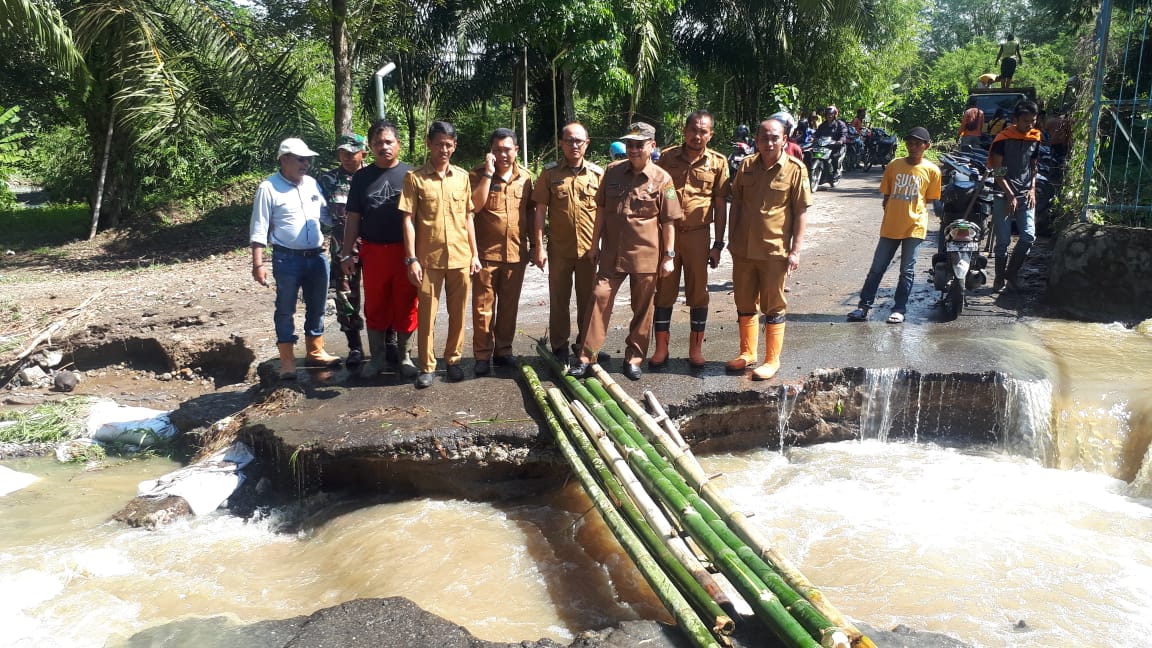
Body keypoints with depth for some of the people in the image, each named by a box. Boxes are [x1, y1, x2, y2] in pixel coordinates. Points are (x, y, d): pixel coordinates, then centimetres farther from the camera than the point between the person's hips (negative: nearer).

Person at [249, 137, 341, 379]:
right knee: (286, 310, 4)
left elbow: (326, 215, 18)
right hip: (287, 259, -5)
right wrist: (258, 264, -14)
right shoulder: (268, 188, -8)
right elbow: (258, 230, -9)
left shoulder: (313, 184, 8)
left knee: (316, 308, 15)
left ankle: (315, 352, 29)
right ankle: (287, 361, 12)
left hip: (317, 257, 5)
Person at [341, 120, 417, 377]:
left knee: (406, 306, 5)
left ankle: (404, 357, 19)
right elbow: (354, 218, 9)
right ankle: (377, 357, 22)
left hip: (405, 251, -2)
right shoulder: (361, 177, 6)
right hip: (373, 251, 2)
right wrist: (346, 253, 4)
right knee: (375, 307, 9)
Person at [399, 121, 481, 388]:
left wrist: (475, 253, 8)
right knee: (426, 315, 4)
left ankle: (453, 360, 25)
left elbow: (468, 217, 12)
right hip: (428, 259, -3)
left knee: (458, 314, 10)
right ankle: (427, 366, 15)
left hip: (460, 258, 3)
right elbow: (408, 220, -4)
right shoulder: (414, 178, -3)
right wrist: (411, 259, -10)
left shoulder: (462, 177, 7)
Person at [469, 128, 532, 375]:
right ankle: (482, 354, 10)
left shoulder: (525, 177, 7)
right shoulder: (479, 174, -4)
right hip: (486, 252, -3)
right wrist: (488, 173, -19)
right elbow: (475, 206, -19)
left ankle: (503, 350, 22)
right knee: (483, 306, 1)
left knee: (509, 305, 11)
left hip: (516, 252, 3)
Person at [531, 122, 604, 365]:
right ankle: (559, 346, 19)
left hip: (589, 248, 1)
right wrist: (538, 246, -6)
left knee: (588, 299, 10)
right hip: (559, 249, -1)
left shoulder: (598, 173, 2)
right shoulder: (550, 173, 0)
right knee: (559, 300, 7)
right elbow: (540, 211, -1)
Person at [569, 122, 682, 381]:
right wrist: (595, 243, 9)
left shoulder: (662, 179, -5)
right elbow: (601, 209, 11)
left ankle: (634, 358, 21)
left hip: (646, 254, -2)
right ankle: (585, 357, 1)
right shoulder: (613, 171, 4)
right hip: (612, 252, 2)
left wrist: (669, 256, -4)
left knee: (642, 308, 8)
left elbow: (669, 221, -3)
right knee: (599, 298, -3)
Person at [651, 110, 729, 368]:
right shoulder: (667, 157, 1)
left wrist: (718, 244, -2)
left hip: (698, 235, 0)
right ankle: (661, 347, 16)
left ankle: (696, 348, 18)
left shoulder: (718, 162, 0)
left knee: (698, 293, 6)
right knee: (664, 291, 6)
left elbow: (720, 206, 2)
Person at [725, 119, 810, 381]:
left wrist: (796, 250, -11)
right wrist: (731, 239, 7)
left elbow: (801, 212, -7)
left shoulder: (795, 169, -8)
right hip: (743, 248, 4)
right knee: (744, 304, 15)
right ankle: (747, 352, 31)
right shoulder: (746, 166, 3)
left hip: (775, 250, -4)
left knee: (773, 308, 6)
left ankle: (772, 360, 17)